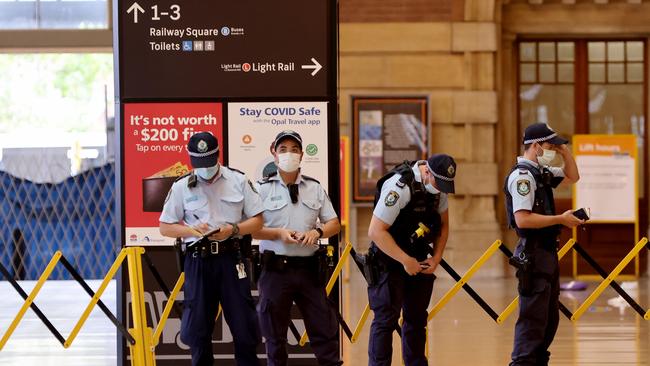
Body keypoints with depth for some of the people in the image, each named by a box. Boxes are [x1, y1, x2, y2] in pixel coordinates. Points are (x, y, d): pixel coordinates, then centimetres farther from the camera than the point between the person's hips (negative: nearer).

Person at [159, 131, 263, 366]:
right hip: (198, 259, 1)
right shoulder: (181, 187, 5)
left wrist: (233, 229, -12)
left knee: (243, 320, 0)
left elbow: (257, 220, 6)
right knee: (197, 324, 3)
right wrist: (191, 230, -10)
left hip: (231, 258, -1)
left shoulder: (238, 181, 4)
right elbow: (165, 227, 8)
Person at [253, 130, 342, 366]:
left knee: (324, 328, 2)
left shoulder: (315, 188, 10)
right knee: (275, 335, 5)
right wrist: (279, 234, -17)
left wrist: (317, 231, -10)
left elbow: (334, 224, 11)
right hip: (276, 269, -2)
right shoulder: (263, 188, 1)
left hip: (309, 268, 2)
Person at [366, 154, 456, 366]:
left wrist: (436, 258, 0)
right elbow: (375, 231, -26)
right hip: (390, 262, -7)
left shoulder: (438, 185, 0)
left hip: (419, 261, 7)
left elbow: (443, 224, 14)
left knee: (417, 318, 10)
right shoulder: (399, 187, -24)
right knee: (386, 319, -8)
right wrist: (405, 261, -21)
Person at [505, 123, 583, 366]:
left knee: (550, 317, 15)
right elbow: (523, 219, -25)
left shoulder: (541, 172, 14)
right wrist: (561, 219, -20)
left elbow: (572, 177, 29)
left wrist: (565, 153, 12)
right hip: (533, 255, -10)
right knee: (533, 317, -11)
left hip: (547, 253, 10)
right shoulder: (522, 176, -15)